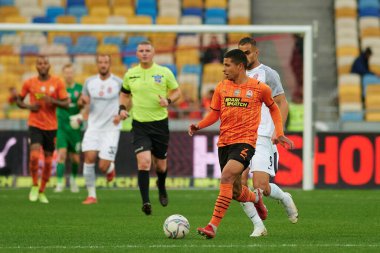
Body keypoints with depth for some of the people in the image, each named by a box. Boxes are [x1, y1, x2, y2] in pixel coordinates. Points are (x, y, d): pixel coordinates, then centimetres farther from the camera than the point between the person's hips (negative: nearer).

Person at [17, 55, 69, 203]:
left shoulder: (57, 83, -2)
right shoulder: (29, 83, 0)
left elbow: (66, 104, -3)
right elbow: (19, 101, 11)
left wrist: (52, 101, -20)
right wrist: (29, 106, -9)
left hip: (51, 126, 1)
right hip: (35, 125, -1)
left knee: (48, 160, 6)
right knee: (34, 155, -20)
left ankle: (42, 191, 23)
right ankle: (34, 186, 3)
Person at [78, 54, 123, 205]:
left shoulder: (118, 83, -4)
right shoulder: (89, 82, 5)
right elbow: (81, 102, 16)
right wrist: (83, 101, -8)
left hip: (111, 129, -3)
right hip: (93, 127, 3)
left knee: (103, 166, -10)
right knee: (89, 157, -16)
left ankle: (111, 168, 29)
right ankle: (91, 195, -6)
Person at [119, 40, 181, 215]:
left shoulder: (164, 72, -1)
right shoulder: (130, 74, 4)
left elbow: (176, 91, 8)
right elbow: (125, 94, 20)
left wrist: (169, 100, -12)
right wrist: (122, 108, 1)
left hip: (160, 123, 0)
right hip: (140, 124, 0)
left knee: (160, 165, 12)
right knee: (144, 161, -19)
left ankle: (161, 187, 47)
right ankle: (145, 202, -19)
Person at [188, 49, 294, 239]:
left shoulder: (259, 88, 0)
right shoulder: (221, 87, 8)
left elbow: (273, 108, 16)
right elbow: (215, 114, 14)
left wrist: (279, 134, 7)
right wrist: (198, 126, -4)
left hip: (245, 142, -5)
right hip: (224, 142, 5)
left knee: (226, 176, -27)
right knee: (234, 191, 10)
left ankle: (213, 226, -28)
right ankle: (256, 198, 47)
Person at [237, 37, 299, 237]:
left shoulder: (268, 74, -1)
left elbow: (282, 104, -2)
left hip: (263, 138, -5)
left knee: (260, 187, -13)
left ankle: (284, 198, 19)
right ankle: (258, 226, 3)